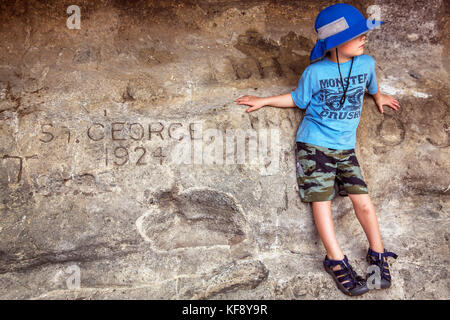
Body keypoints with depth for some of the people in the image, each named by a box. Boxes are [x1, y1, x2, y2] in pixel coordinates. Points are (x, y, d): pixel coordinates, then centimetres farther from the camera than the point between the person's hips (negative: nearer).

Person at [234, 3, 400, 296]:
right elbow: (298, 99, 5)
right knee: (321, 199, -4)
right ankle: (337, 261, 5)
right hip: (314, 144, -3)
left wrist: (378, 95, 40)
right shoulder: (315, 72, -11)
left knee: (363, 200, -1)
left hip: (345, 148, 3)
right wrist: (264, 101, 3)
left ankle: (378, 255, 17)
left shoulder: (366, 63, 0)